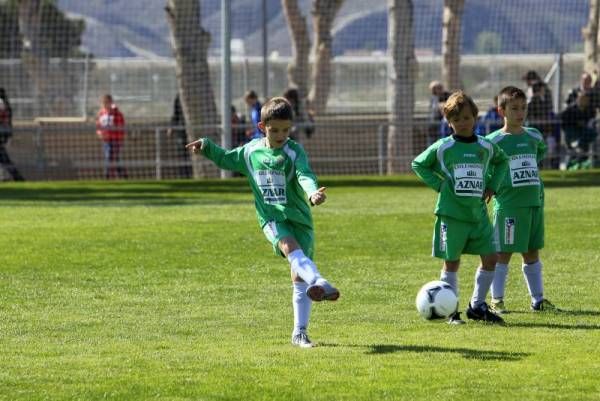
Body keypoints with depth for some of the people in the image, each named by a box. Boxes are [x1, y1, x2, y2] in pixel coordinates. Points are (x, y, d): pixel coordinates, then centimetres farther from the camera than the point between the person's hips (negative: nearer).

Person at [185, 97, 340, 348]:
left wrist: (313, 192, -44)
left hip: (299, 217, 0)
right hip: (272, 219, 0)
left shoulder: (294, 152, -5)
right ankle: (319, 283, -58)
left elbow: (304, 175, -24)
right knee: (290, 247, -33)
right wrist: (206, 146, 11)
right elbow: (225, 159, 26)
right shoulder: (251, 151, 7)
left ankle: (300, 332, 8)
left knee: (299, 277, 1)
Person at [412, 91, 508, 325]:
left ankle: (477, 306, 12)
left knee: (490, 257, -2)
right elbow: (418, 165, 8)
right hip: (451, 214, -4)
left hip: (478, 214, 4)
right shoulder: (443, 147, -3)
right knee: (451, 262, 1)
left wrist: (492, 185, 12)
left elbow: (501, 161, 26)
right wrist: (438, 184, -3)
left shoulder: (486, 147, 6)